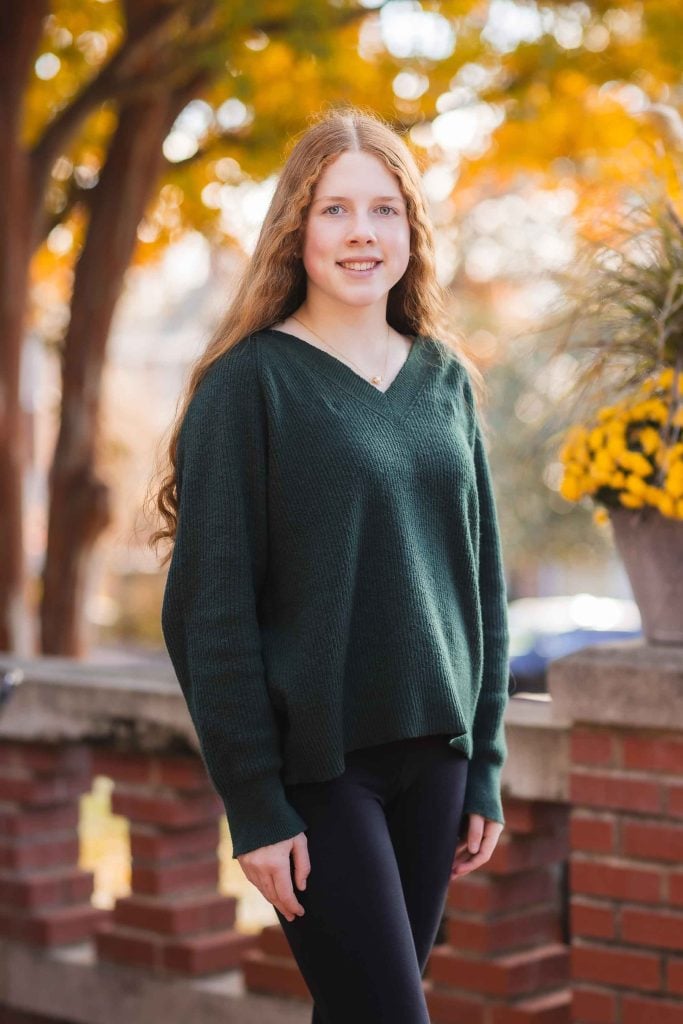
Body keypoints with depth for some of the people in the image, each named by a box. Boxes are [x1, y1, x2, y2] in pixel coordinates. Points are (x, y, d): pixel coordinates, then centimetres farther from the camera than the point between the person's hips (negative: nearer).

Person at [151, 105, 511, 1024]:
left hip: (430, 750, 5)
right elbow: (211, 607, -9)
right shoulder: (251, 382, -7)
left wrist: (485, 765, 9)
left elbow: (482, 579, 13)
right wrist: (254, 804, -12)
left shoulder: (446, 380, 9)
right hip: (315, 760, -5)